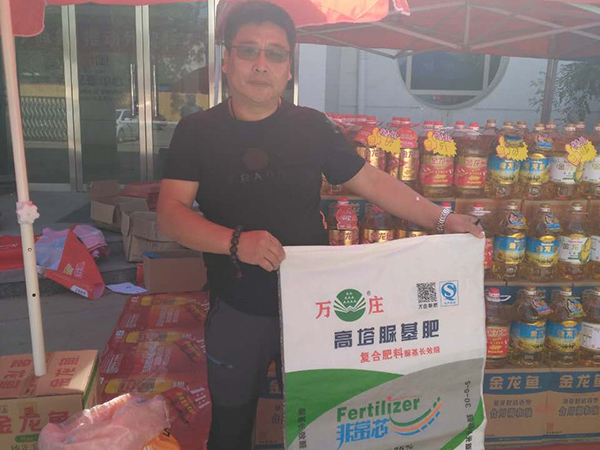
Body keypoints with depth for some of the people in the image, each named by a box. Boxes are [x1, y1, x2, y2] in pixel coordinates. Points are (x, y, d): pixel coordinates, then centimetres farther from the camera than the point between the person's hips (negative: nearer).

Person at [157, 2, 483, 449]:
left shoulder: (312, 127, -3)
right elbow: (171, 211, -13)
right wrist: (236, 241, -29)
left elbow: (373, 182, 0)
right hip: (236, 310, 0)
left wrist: (442, 218, -8)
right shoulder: (197, 131, -5)